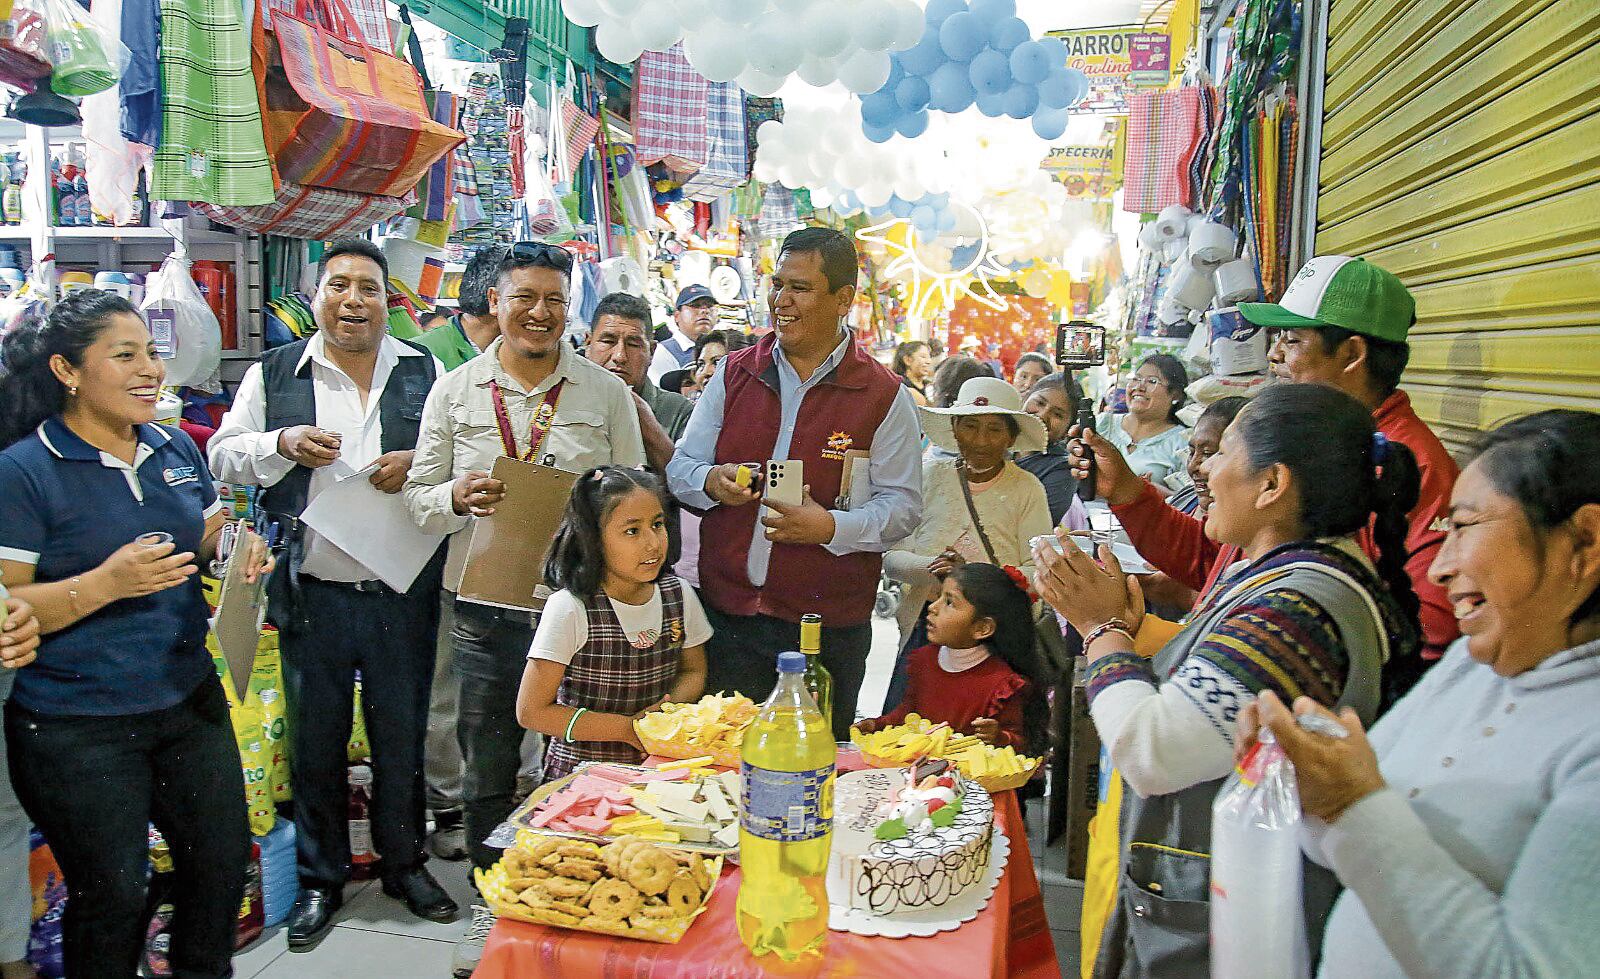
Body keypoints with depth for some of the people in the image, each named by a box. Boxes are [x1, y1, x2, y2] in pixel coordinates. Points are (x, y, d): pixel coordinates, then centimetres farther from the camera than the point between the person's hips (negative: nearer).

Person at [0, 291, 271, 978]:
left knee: (223, 859, 16)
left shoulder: (176, 449, 4)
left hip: (190, 701, 6)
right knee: (112, 895, 8)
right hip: (78, 728, -6)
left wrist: (235, 546, -5)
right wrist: (105, 583, -29)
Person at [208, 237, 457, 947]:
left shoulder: (425, 373, 4)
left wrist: (419, 465, -13)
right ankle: (320, 877, 30)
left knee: (402, 736, 12)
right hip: (313, 595, 0)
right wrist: (283, 444, -12)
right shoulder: (273, 375, 4)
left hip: (403, 595, 0)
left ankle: (404, 863, 32)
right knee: (315, 740, 11)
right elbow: (224, 456, 7)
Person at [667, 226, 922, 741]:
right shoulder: (734, 374, 7)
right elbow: (680, 467, 12)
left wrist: (831, 527, -20)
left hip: (830, 625, -2)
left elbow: (903, 505, -2)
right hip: (726, 610, 2)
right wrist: (711, 482, -12)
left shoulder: (884, 396, -2)